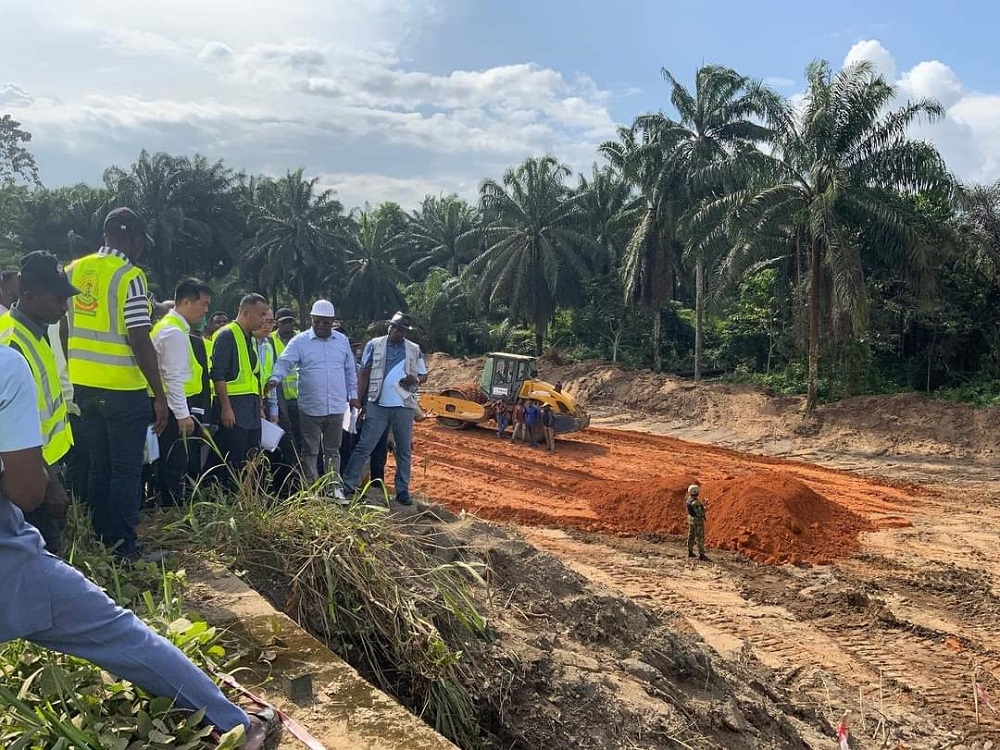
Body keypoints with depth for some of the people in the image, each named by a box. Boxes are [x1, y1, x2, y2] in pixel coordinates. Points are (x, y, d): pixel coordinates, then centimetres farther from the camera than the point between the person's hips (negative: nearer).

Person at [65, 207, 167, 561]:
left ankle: (101, 540, 25)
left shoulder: (73, 271, 8)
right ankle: (125, 546, 8)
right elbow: (140, 341, -17)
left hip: (83, 386, 7)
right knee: (126, 469, 2)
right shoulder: (129, 276, -13)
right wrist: (160, 395, -12)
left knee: (99, 465, 16)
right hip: (123, 390, -7)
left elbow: (62, 327, 14)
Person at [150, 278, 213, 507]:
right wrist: (183, 415, -20)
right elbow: (174, 378, -20)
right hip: (175, 410, -10)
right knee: (174, 466, -4)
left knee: (172, 465, 13)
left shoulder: (172, 327, 16)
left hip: (173, 408, 10)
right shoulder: (174, 332, -15)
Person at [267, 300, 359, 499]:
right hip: (310, 408, -3)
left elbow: (350, 370, 13)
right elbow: (284, 362, -15)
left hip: (336, 407, 3)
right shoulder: (300, 341, -5)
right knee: (310, 451, 6)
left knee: (332, 450, 14)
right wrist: (275, 379, -33)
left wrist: (353, 395, 12)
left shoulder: (342, 341, 6)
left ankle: (335, 486, 22)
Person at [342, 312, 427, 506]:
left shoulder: (414, 350, 7)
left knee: (404, 451, 8)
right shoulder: (374, 345, 2)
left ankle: (403, 491, 16)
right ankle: (348, 485, 3)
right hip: (377, 405, -2)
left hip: (404, 407, 2)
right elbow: (363, 373, 2)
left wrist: (415, 380, -11)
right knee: (364, 446, -2)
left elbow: (424, 376, 13)